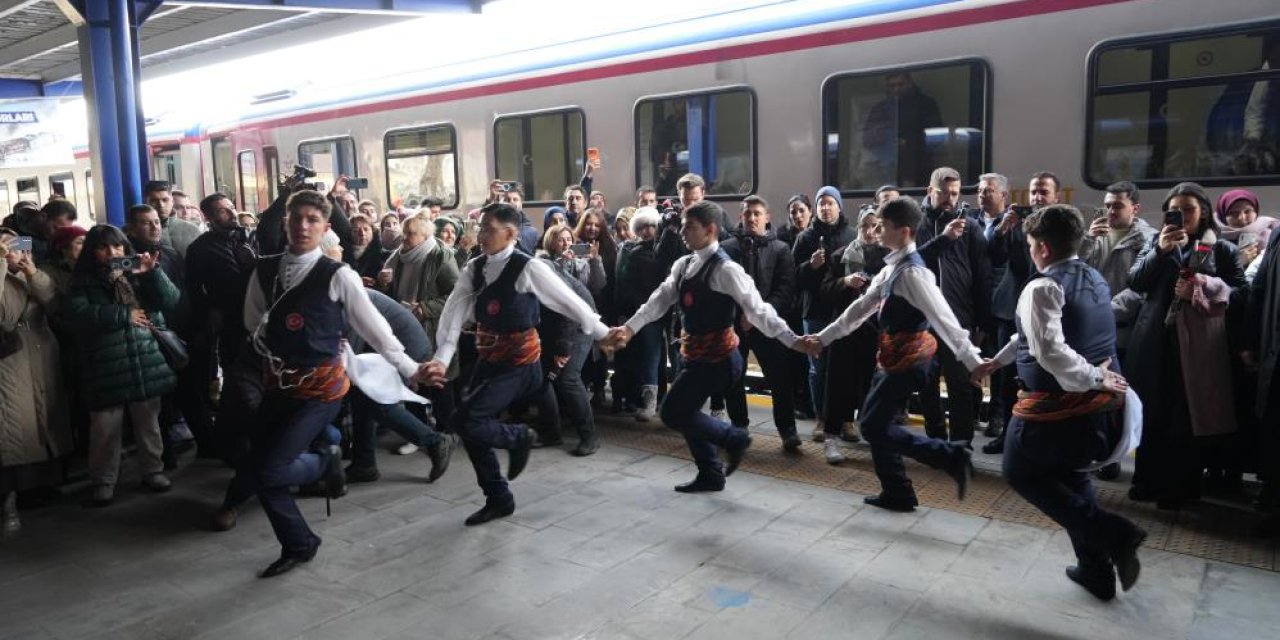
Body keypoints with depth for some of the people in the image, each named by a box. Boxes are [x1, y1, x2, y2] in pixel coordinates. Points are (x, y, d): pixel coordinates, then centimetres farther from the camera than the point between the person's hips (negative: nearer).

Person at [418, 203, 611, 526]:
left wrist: (604, 333, 0)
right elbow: (455, 313, -7)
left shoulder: (528, 268, -15)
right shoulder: (474, 268, 2)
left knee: (465, 421, -18)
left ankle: (518, 437, 11)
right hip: (488, 359, 7)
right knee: (471, 427, 8)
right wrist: (441, 359, -20)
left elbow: (570, 302, -8)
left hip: (519, 360, -7)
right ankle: (499, 499, 26)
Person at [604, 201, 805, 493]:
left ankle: (733, 438, 11)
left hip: (716, 356, -9)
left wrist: (792, 340, -25)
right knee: (684, 412, 15)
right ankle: (711, 475, 30)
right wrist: (630, 328, -8)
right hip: (696, 354, 9)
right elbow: (660, 300, 2)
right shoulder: (683, 265, 7)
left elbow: (756, 308, -20)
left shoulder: (725, 269, -17)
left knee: (673, 413, -6)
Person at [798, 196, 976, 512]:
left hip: (908, 359, -9)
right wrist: (823, 338, 15)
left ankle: (951, 456, -3)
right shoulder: (891, 268, 10)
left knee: (874, 426, -5)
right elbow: (862, 307, 15)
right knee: (872, 421, 13)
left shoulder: (913, 272, -20)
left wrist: (974, 361, -26)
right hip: (894, 357, 9)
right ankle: (897, 493, 23)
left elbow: (944, 319, -24)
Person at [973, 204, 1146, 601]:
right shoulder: (1095, 280, 11)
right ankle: (1096, 568, 28)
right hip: (1102, 404, 8)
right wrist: (995, 362, 27)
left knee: (1022, 473, 13)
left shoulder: (1043, 288, -18)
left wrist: (1092, 377, -20)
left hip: (1058, 406, -8)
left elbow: (1049, 350, -32)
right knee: (1071, 475, 25)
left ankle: (1113, 535, 1)